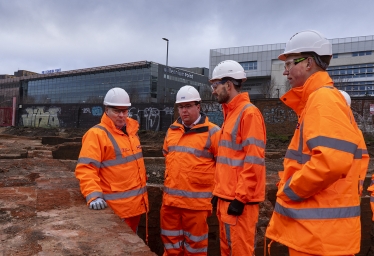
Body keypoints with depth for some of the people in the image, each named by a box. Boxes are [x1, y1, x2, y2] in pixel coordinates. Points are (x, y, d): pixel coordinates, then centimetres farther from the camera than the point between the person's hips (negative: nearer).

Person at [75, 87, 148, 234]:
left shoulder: (131, 130, 10)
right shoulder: (97, 134, -14)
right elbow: (86, 169, -22)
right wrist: (94, 196, -34)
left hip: (136, 203, 8)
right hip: (116, 207, -7)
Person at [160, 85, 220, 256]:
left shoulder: (211, 132, -9)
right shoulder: (172, 130, 9)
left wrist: (211, 182, -3)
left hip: (196, 200, -5)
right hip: (170, 198, 6)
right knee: (170, 242, 18)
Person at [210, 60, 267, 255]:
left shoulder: (249, 113, -13)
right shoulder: (231, 114, 16)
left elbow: (253, 161, -19)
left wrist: (240, 197, -19)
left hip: (239, 200, -9)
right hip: (226, 197, 9)